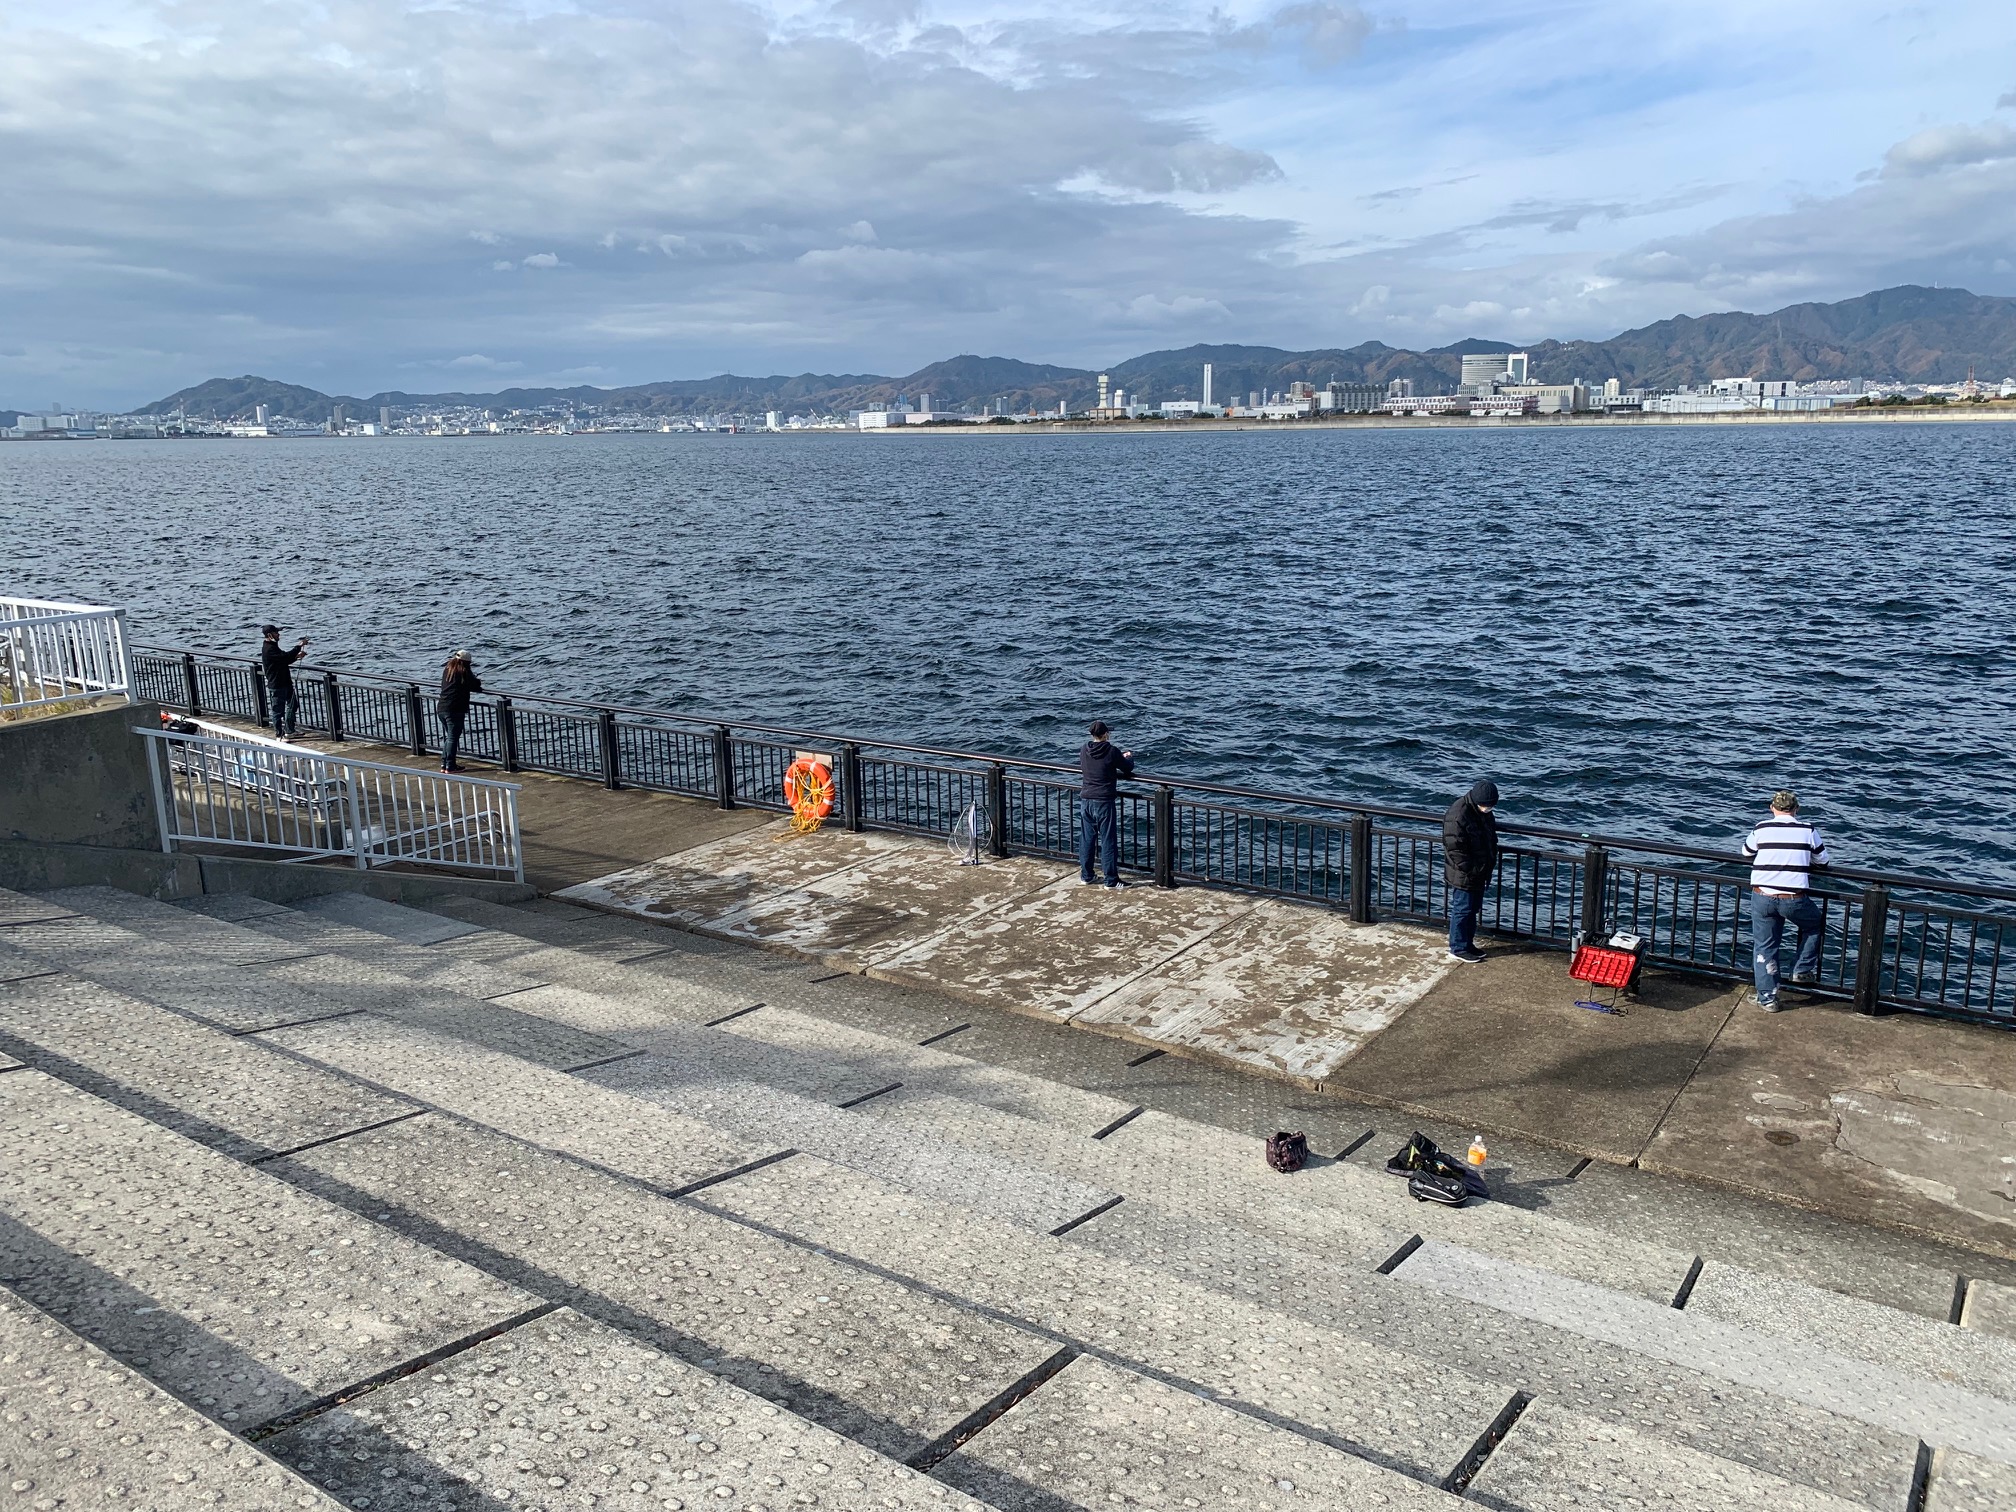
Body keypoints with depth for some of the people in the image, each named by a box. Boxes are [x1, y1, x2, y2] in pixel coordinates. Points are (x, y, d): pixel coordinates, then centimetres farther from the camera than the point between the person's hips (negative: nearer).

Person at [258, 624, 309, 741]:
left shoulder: (273, 647, 14)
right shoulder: (269, 649, -19)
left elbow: (284, 660, 20)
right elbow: (285, 657, -29)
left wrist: (296, 656, 4)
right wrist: (299, 646, -25)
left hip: (285, 683, 11)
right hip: (277, 686, -11)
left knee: (293, 705, 17)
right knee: (278, 710, -1)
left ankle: (289, 732, 25)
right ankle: (279, 735, 8)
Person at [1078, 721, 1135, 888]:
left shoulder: (1084, 750, 2)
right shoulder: (1111, 751, -13)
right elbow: (1128, 769, 1)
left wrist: (1120, 756, 26)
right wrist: (1129, 757, 23)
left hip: (1086, 801, 5)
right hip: (1103, 801, -5)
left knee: (1086, 839, 14)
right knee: (1108, 841, 2)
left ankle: (1085, 876, 22)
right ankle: (1111, 880, 6)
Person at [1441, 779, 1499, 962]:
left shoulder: (1483, 811, 4)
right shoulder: (1458, 815, -25)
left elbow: (1490, 838, 19)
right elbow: (1454, 849, -24)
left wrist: (1491, 863, 12)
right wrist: (1470, 870, -21)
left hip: (1479, 873, 9)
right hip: (1463, 875, -9)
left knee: (1473, 909, 17)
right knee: (1462, 910, 0)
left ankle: (1468, 943, 29)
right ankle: (1458, 948, 11)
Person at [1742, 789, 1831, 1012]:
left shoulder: (1761, 829, 2)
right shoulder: (1808, 831, 0)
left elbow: (1746, 854, 19)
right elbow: (1822, 860, 14)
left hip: (1762, 896, 1)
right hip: (1794, 899, -1)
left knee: (1764, 948, 11)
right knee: (1814, 925, 30)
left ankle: (1767, 998, 12)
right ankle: (1802, 971, 29)